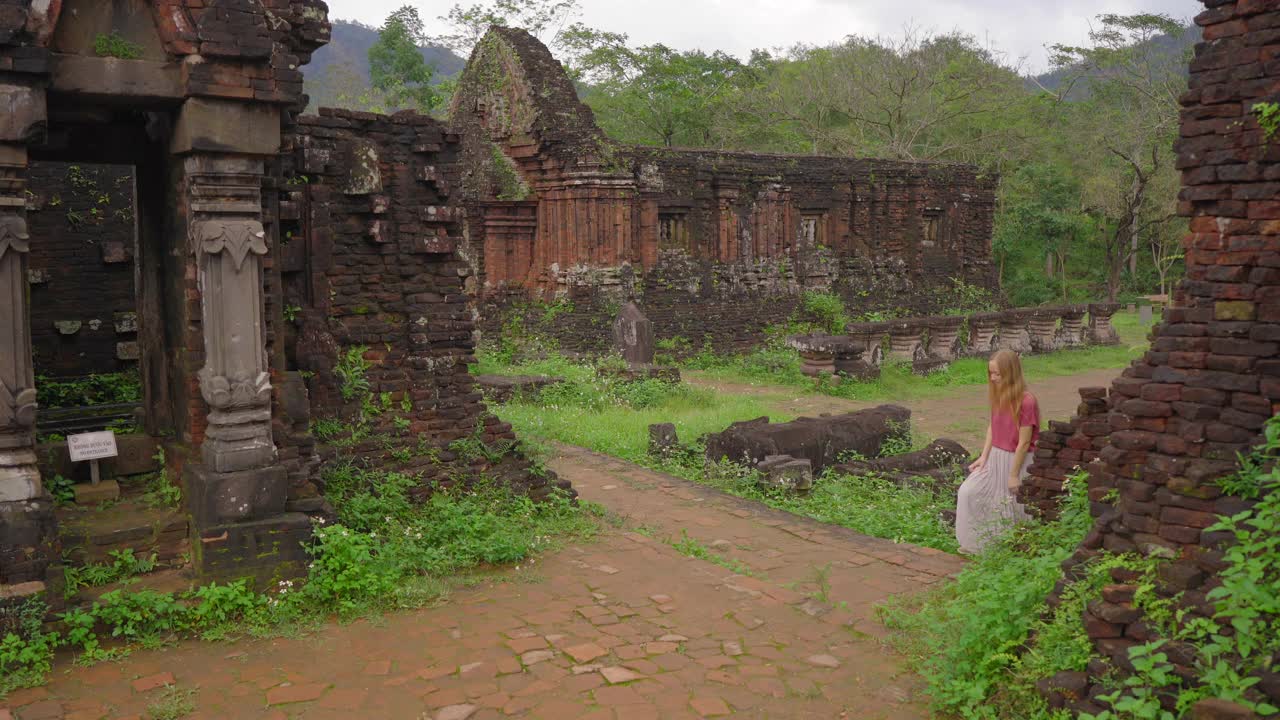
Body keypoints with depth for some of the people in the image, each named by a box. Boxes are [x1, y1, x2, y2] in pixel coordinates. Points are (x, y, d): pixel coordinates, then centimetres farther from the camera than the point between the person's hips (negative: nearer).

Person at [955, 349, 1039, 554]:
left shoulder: (1026, 401, -23)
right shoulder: (998, 397, 0)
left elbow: (1024, 442, -19)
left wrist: (1014, 474, -14)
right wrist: (984, 457, -1)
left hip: (1017, 460, -7)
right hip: (995, 457, 7)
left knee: (1014, 507, 5)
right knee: (969, 491, 2)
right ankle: (977, 542, 17)